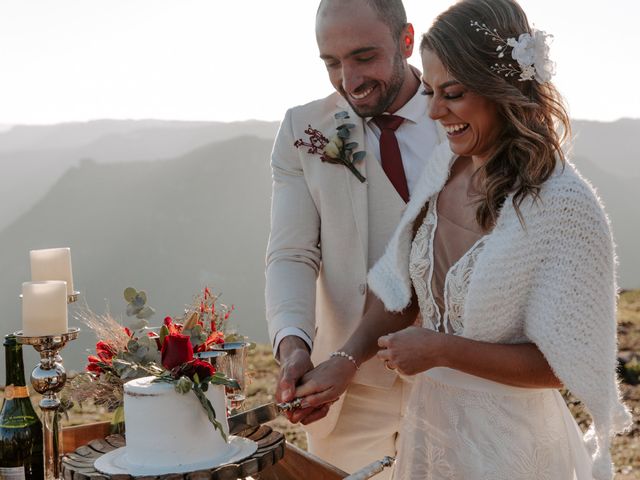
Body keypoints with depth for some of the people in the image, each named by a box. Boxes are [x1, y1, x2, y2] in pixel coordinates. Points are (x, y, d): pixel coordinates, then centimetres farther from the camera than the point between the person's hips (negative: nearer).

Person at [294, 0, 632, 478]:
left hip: (506, 441, -6)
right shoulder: (444, 167, -4)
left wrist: (442, 349, -20)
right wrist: (347, 359, -12)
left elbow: (558, 364, -19)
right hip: (429, 421, 6)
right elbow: (403, 292, 2)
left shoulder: (564, 207, -24)